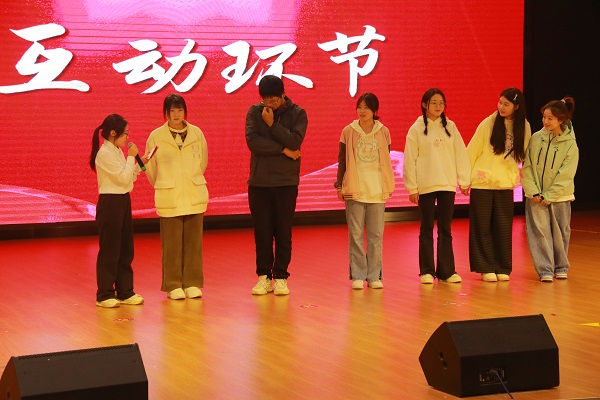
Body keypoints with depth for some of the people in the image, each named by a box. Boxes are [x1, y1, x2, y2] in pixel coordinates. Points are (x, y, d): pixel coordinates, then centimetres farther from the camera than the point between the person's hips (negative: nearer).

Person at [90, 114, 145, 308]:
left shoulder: (117, 152, 12)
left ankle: (125, 292, 18)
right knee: (109, 250, -3)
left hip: (123, 202, 9)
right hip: (110, 204, -9)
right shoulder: (105, 154, -16)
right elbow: (123, 178, -19)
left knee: (126, 249, 11)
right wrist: (131, 157, -12)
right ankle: (104, 295, 4)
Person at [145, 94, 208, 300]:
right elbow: (151, 169, 8)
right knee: (172, 244, 0)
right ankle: (173, 286, 8)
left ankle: (192, 283, 12)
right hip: (169, 199, -2)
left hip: (195, 196, 2)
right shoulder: (156, 136, -2)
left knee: (193, 242, 4)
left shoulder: (197, 133, 3)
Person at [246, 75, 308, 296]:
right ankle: (264, 276, 13)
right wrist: (283, 149, -13)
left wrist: (272, 124, -16)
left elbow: (294, 141, -14)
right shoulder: (255, 112, 3)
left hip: (286, 182, -1)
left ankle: (281, 277, 9)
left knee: (283, 232, 2)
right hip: (259, 182, 1)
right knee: (262, 232, 4)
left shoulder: (297, 114, 1)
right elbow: (252, 140, -12)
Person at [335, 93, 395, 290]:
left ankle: (374, 275, 10)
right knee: (356, 235, 1)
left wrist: (388, 187, 8)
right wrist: (339, 185, -1)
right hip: (354, 190, -1)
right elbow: (342, 160, 4)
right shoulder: (349, 131, 1)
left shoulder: (383, 132, 4)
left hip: (377, 191, 1)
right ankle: (358, 276, 6)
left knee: (376, 235, 4)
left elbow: (387, 162, 9)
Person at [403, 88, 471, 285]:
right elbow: (410, 160, -2)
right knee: (426, 230, 5)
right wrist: (412, 188, -5)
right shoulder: (416, 129, -1)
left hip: (448, 185, 2)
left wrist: (464, 180, 4)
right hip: (425, 186, -2)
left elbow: (460, 153, 8)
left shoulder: (450, 127, 6)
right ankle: (427, 271, 10)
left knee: (445, 230, 5)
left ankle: (447, 271, 9)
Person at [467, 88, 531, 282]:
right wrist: (466, 176, 0)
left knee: (503, 227, 4)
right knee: (482, 227, 1)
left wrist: (518, 173, 8)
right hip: (482, 183, -2)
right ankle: (486, 268, 9)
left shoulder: (524, 127, -1)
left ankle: (503, 268, 14)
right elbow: (472, 151, -3)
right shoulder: (488, 123, -9)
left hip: (505, 184, 2)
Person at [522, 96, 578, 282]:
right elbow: (526, 167, 0)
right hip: (535, 197, 1)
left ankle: (561, 267, 25)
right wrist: (533, 191, -10)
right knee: (540, 231, -5)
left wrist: (548, 196, -13)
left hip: (559, 196, -1)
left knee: (560, 232, 8)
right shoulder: (536, 138, -1)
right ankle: (545, 270, 0)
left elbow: (565, 175, -10)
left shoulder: (570, 144, -7)